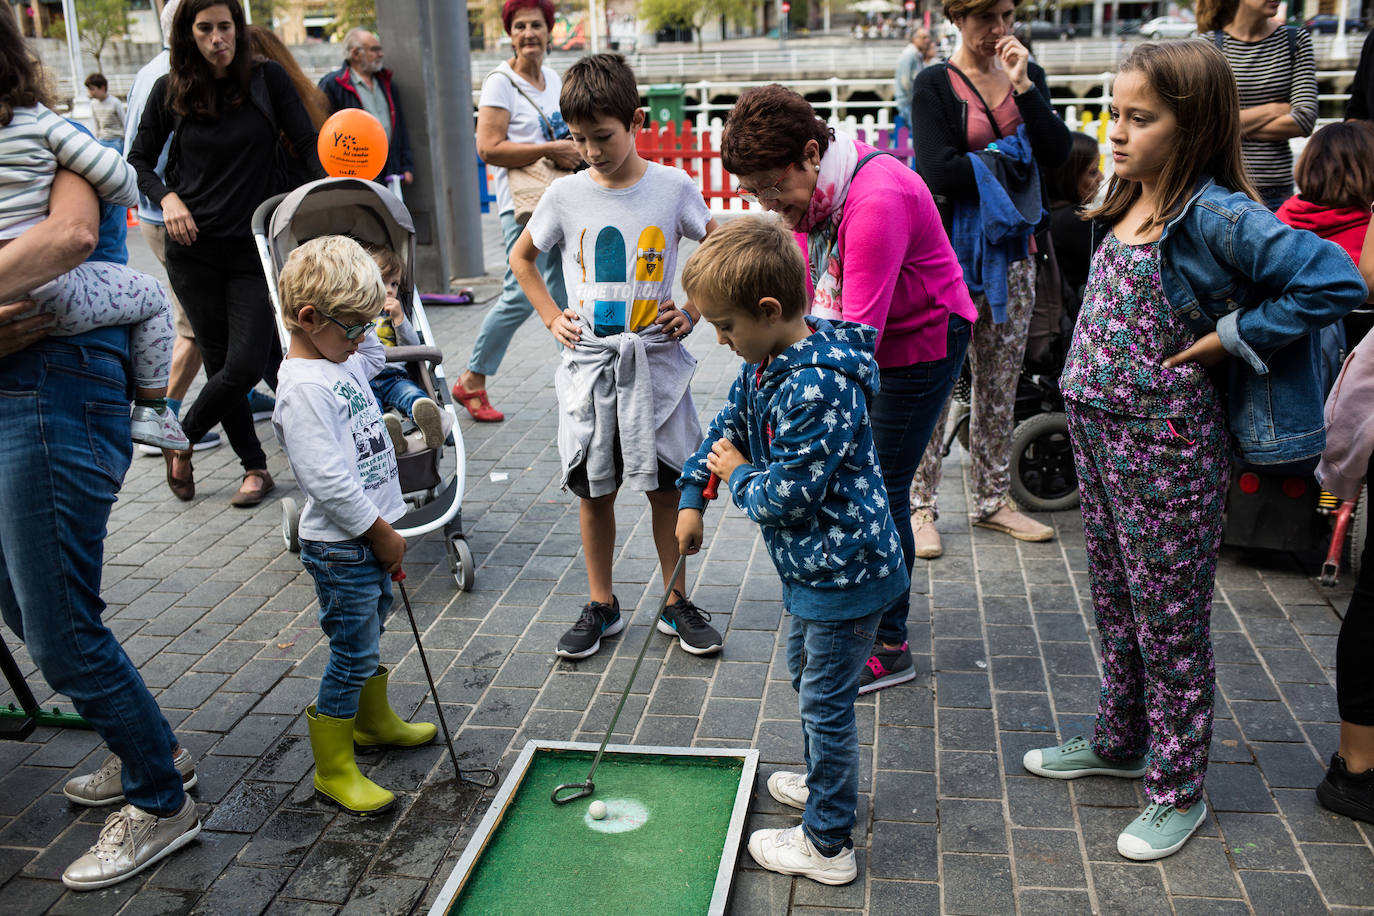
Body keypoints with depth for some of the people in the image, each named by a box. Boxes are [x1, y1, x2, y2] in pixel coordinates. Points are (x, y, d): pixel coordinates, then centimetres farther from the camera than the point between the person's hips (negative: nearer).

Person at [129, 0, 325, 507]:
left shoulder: (267, 79, 0)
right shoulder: (169, 91, 2)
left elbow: (308, 145, -1)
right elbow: (139, 160, 12)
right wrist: (167, 198, -7)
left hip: (257, 247, 0)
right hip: (193, 249, 1)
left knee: (247, 364, -8)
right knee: (221, 362, 3)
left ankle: (182, 442, 19)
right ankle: (255, 468, 22)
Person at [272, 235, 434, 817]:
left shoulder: (344, 359, 7)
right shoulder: (302, 387, -23)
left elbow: (374, 357, 34)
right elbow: (329, 482, -26)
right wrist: (382, 535, -17)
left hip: (372, 536, 9)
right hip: (341, 549, -9)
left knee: (369, 634, 25)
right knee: (352, 653, 0)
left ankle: (373, 719, 45)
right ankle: (332, 769, 14)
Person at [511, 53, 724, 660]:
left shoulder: (673, 187, -5)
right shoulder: (565, 194, -1)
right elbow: (521, 256, 15)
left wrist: (694, 310, -1)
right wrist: (550, 316, 6)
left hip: (655, 360, -1)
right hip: (588, 362, 1)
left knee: (665, 485, 5)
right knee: (594, 491, 8)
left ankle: (676, 602, 22)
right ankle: (601, 606, 24)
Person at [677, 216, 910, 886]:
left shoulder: (819, 386, -31)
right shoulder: (765, 362, 0)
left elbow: (785, 496, -29)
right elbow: (728, 423, 17)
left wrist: (738, 474, -10)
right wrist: (692, 497, 13)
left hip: (843, 574, -10)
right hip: (813, 566, 10)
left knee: (825, 704, 3)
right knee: (805, 675, 27)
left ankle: (827, 845, 20)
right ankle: (824, 782, 50)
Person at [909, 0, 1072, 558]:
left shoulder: (1028, 74, 11)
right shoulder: (935, 84, -4)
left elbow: (1058, 153, -3)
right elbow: (939, 171, -17)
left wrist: (1023, 85, -10)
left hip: (1012, 249, 5)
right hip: (950, 249, -5)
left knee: (1000, 383, 11)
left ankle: (992, 499, 22)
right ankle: (919, 506, 7)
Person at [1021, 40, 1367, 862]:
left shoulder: (1215, 215, -19)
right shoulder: (1129, 206, 5)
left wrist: (1221, 341, -21)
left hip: (1167, 447, -8)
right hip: (1099, 432, 8)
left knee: (1170, 620, 7)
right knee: (1116, 604, 21)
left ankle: (1178, 791, 24)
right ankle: (1120, 742, 41)